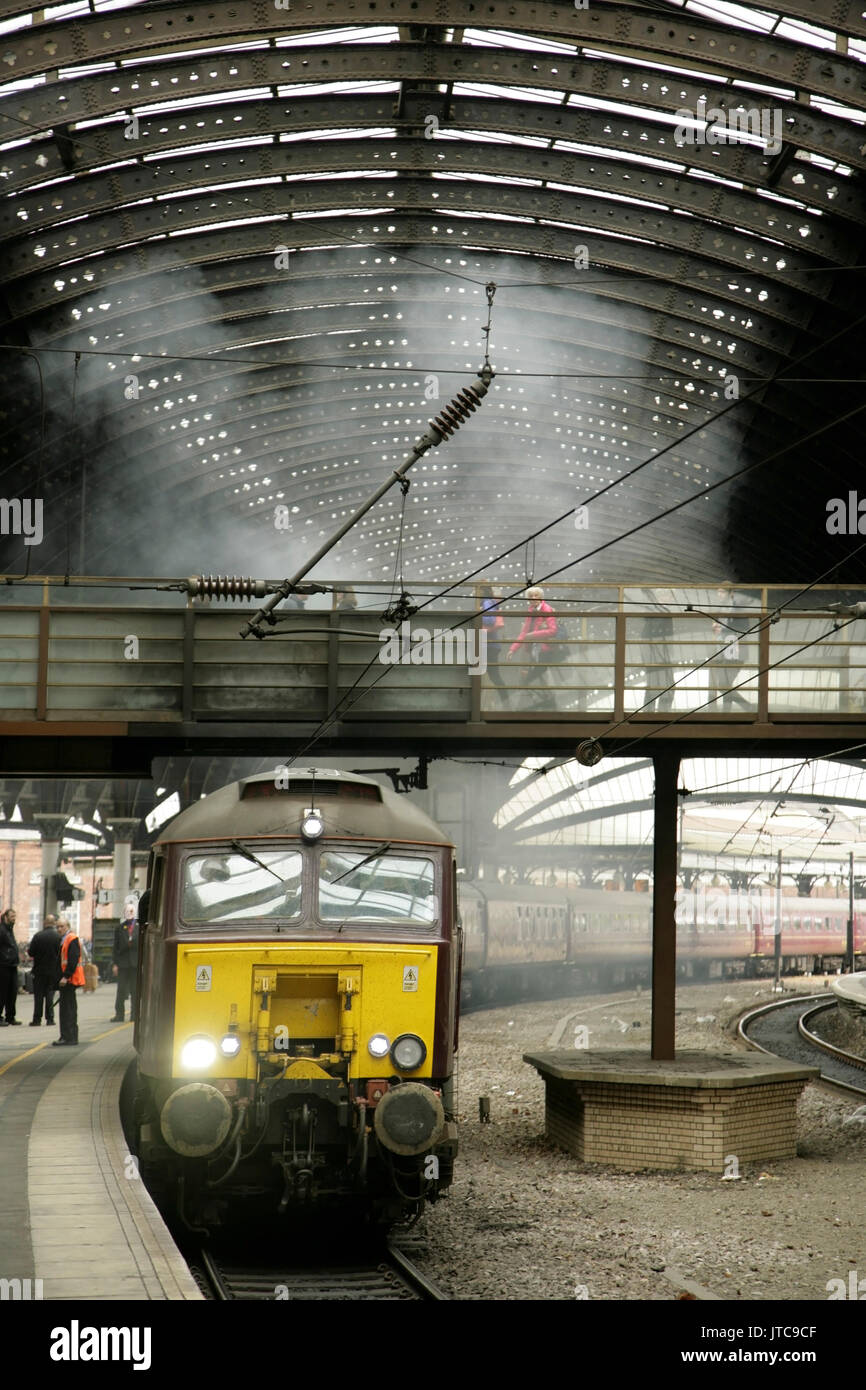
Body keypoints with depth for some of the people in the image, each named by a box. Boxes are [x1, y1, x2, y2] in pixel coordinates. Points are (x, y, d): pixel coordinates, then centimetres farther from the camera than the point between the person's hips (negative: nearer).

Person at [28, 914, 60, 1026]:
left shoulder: (38, 936, -10)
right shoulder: (59, 937, -9)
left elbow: (31, 952, -8)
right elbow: (62, 954, -6)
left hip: (39, 970, -1)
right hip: (53, 970, 1)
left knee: (38, 995, 5)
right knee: (50, 994, 9)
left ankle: (37, 1019, 4)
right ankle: (50, 1018, 6)